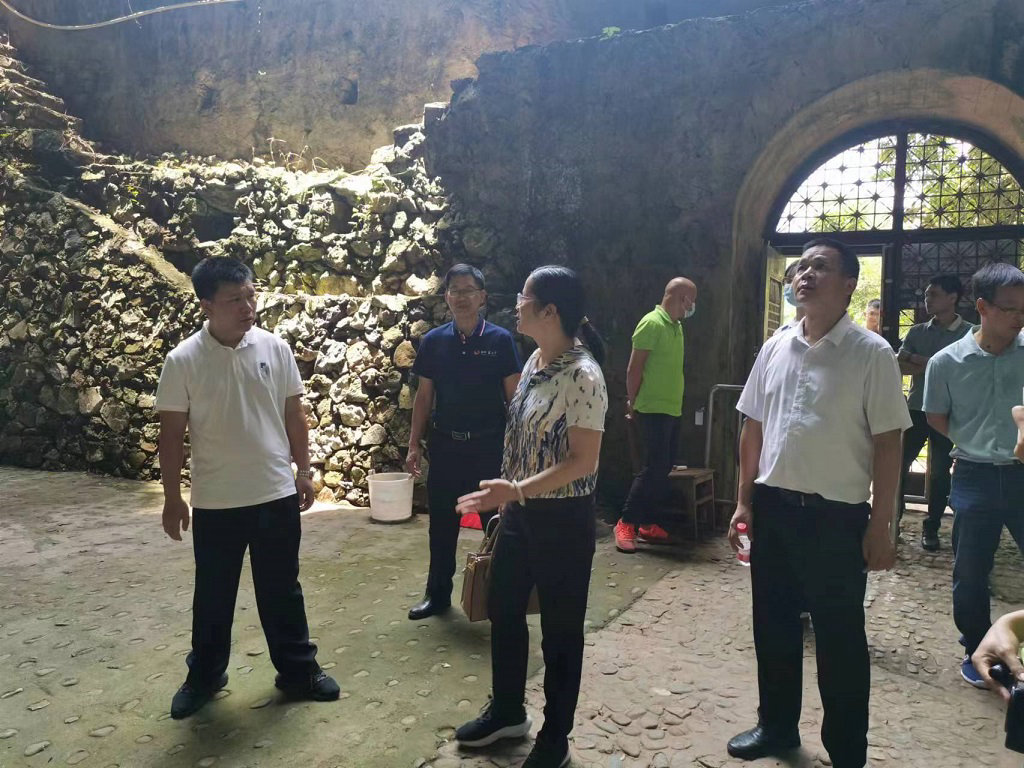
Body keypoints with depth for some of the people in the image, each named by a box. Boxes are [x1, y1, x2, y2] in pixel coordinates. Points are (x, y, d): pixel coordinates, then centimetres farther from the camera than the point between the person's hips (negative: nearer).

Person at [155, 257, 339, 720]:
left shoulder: (276, 348, -4)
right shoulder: (183, 360, -10)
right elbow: (171, 434, -4)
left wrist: (302, 471, 6)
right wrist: (172, 498, -2)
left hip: (277, 495, 2)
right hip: (215, 502, -1)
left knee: (282, 589, 14)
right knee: (212, 595, 15)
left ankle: (298, 670, 30)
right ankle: (204, 676, 36)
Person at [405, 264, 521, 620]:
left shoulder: (500, 340, -5)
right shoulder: (433, 341, 2)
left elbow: (514, 395, -3)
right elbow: (424, 396, 6)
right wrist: (414, 445, 3)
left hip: (489, 446, -2)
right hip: (445, 446, 3)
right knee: (441, 524, 12)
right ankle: (438, 593, 27)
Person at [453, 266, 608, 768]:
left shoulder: (582, 375, -20)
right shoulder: (534, 361, 6)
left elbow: (584, 462, -22)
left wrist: (517, 490, -30)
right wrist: (508, 498, 16)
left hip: (563, 518, -8)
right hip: (521, 511, 9)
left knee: (560, 628, 9)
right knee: (504, 612, 20)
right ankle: (506, 711, 42)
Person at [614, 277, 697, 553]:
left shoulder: (676, 326, 15)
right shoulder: (652, 323, -12)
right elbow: (634, 368, -13)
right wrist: (632, 403, -8)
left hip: (673, 410, 9)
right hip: (654, 410, -9)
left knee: (663, 468, 10)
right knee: (654, 468, -9)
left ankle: (647, 523, 19)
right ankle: (626, 523, 1)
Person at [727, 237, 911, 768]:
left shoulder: (871, 354, -8)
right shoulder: (775, 348, 6)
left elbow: (887, 443, -9)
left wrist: (879, 525, -10)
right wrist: (745, 502, 8)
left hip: (836, 514, -5)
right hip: (773, 506, 5)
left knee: (840, 639, 7)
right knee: (773, 625, 17)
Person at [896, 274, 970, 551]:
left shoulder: (969, 333, -2)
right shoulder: (917, 332, 7)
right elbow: (898, 365, -3)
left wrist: (915, 360, -11)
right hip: (916, 409, 3)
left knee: (940, 472, 5)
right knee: (899, 464, 3)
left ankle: (931, 527, 19)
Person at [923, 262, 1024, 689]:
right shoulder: (947, 362, -4)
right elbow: (937, 418, 8)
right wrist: (977, 444, 1)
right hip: (975, 477, 0)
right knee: (970, 572, 11)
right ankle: (976, 651, 30)